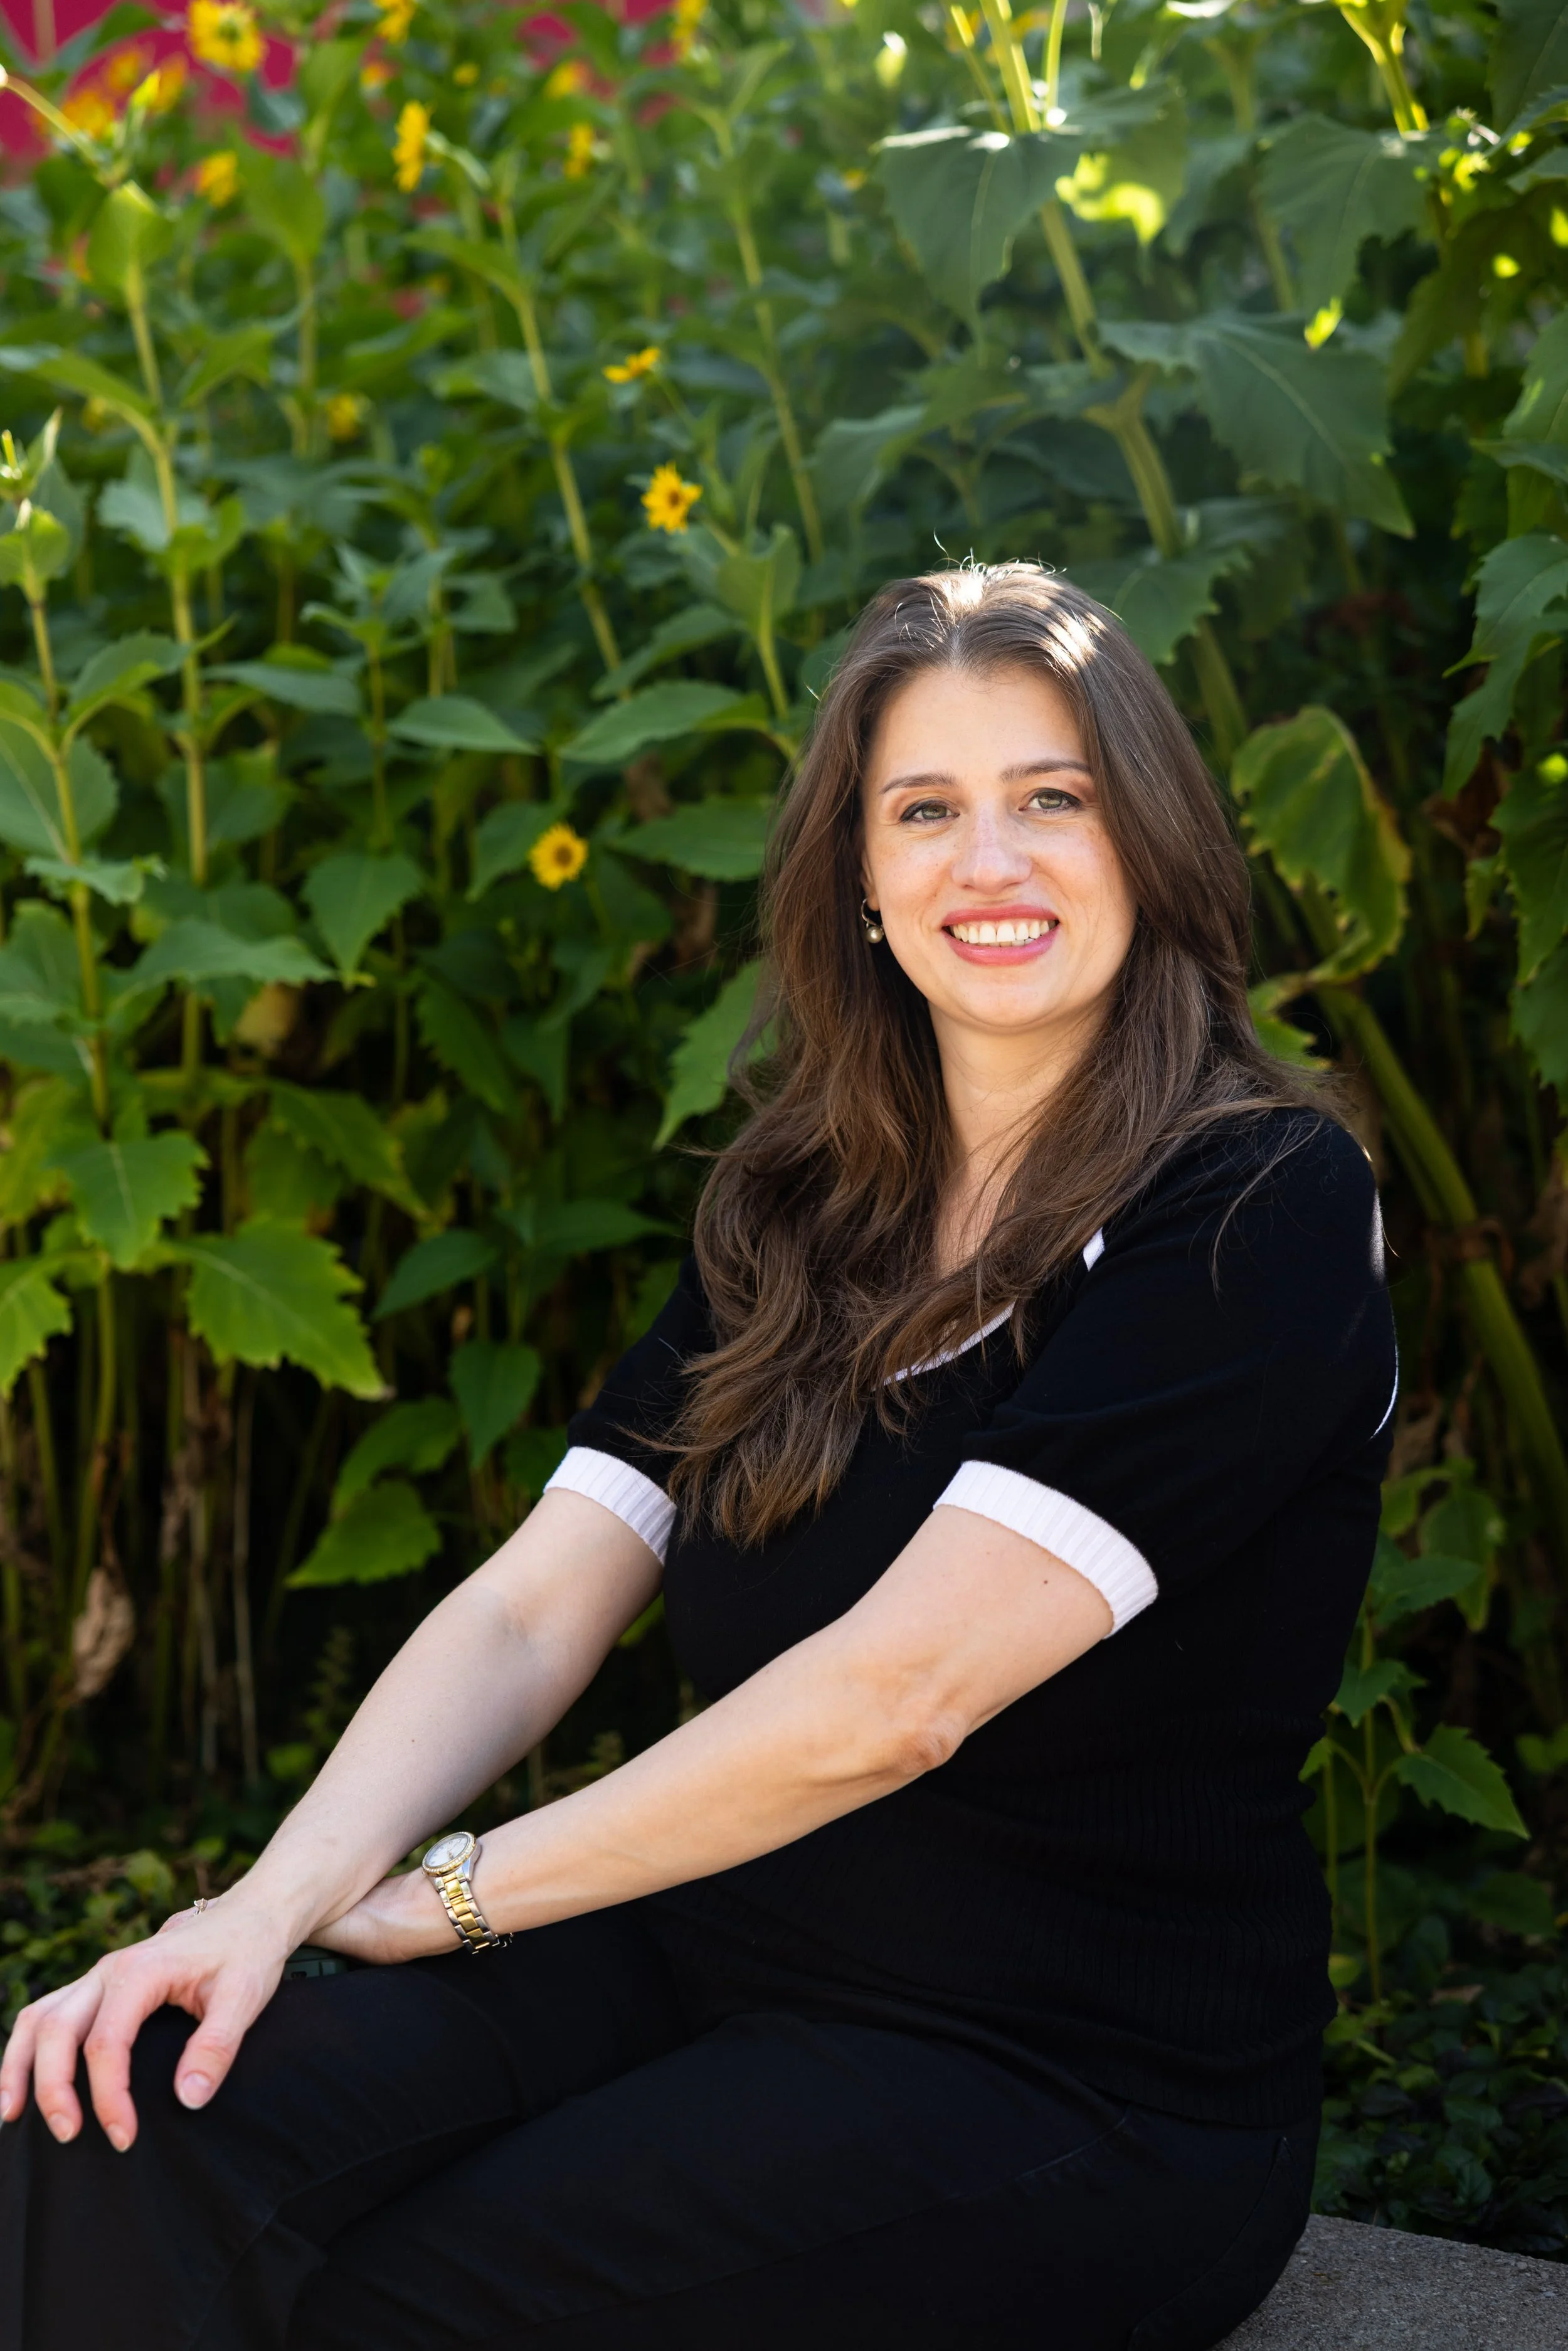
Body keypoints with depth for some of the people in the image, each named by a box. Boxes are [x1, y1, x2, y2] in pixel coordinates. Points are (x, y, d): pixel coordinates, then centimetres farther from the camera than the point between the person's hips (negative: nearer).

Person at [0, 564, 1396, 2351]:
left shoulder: (1266, 1215, -13)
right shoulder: (803, 1213, 10)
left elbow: (896, 1695, -20)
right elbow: (529, 1612, 2)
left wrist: (458, 1893, -11)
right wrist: (278, 1899, -15)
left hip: (1075, 2085, -5)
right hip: (711, 1941, 5)